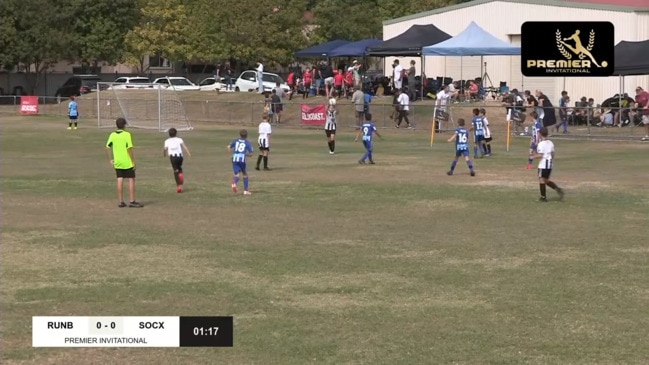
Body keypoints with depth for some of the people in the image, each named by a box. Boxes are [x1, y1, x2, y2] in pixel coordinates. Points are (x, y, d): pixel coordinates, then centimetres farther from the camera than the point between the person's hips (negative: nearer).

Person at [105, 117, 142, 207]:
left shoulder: (112, 135, 3)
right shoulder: (127, 134, -11)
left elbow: (107, 147, 2)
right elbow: (129, 148, -15)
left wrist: (110, 160, 11)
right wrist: (133, 161, -10)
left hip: (117, 162, 5)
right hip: (127, 162, -5)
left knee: (120, 180, 9)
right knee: (131, 180, 3)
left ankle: (121, 202, 10)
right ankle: (132, 201, 2)